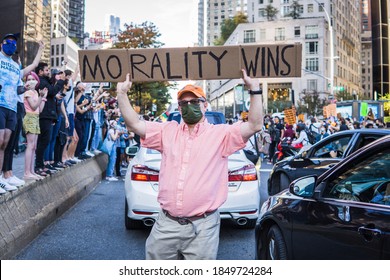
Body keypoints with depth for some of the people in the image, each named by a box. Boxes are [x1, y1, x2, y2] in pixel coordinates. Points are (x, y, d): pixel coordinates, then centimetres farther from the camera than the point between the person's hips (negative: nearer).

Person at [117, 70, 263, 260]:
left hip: (202, 226, -3)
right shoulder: (168, 131, 11)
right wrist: (122, 94, 2)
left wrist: (254, 90, -18)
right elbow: (134, 124, 9)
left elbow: (254, 125, -10)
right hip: (166, 224, 4)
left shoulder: (220, 134, 0)